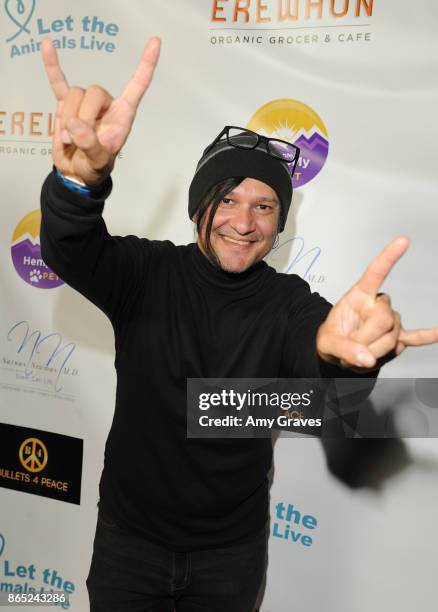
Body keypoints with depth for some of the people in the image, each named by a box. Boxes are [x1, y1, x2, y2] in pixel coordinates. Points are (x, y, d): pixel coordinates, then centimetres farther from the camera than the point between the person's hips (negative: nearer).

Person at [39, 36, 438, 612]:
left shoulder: (288, 301, -12)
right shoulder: (147, 273, -11)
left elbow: (317, 367, -31)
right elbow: (69, 250, -29)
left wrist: (343, 350, -56)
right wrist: (80, 176, -52)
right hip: (130, 538, 0)